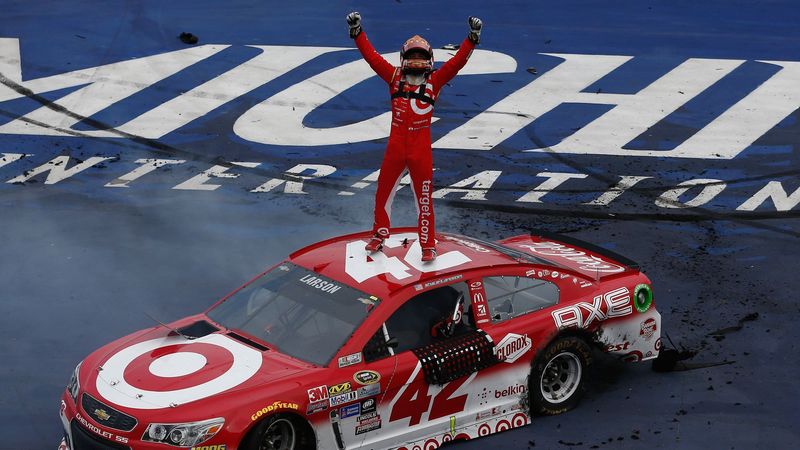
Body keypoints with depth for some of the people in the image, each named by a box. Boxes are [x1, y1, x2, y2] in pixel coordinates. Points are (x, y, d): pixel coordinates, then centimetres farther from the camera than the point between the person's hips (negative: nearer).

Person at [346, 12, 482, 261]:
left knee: (424, 200, 4)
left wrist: (472, 38, -16)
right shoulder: (395, 77, 5)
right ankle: (379, 236, 34)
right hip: (395, 148, 2)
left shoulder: (434, 80, 2)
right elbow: (372, 57, 0)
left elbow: (457, 61, -6)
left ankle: (428, 245, 16)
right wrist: (357, 33, -7)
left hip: (421, 151, -2)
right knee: (383, 194, 14)